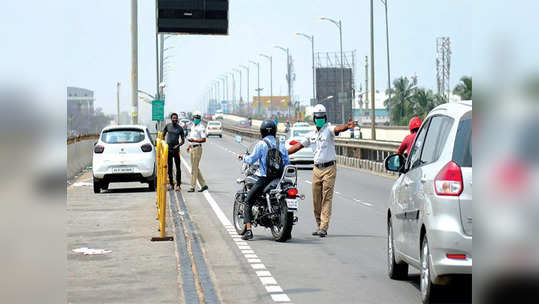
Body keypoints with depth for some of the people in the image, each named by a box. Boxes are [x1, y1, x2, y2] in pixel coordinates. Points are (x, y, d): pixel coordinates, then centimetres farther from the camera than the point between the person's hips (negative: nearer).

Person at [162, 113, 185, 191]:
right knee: (169, 167, 6)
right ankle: (171, 184, 14)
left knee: (178, 167, -3)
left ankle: (178, 185, -1)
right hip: (168, 149, 2)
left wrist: (178, 145, -12)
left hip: (176, 149, -2)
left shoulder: (180, 128, 1)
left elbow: (183, 140, 5)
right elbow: (163, 136, 12)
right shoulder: (167, 126, 5)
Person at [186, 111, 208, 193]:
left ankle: (193, 187, -5)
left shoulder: (201, 127, -10)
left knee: (194, 168, -8)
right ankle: (203, 185, 17)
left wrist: (194, 140, -27)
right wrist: (189, 146, 17)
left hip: (197, 148, -9)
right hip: (192, 148, 9)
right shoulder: (192, 127, 16)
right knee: (195, 168, 11)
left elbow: (204, 139, -18)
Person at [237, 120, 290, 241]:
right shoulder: (281, 145, 7)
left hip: (264, 178, -5)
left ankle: (248, 230, -11)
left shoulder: (261, 144, -6)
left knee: (248, 201, 4)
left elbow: (251, 160, -9)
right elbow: (287, 162, 6)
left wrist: (243, 156, 11)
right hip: (279, 178, 5)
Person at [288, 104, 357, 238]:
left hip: (329, 168, -6)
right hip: (317, 169, 6)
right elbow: (299, 146, 20)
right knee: (316, 199, 8)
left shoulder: (329, 129, -5)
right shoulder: (311, 135, 15)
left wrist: (347, 126, -49)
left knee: (327, 198, -8)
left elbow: (337, 129, -26)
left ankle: (323, 228, -11)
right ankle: (319, 225, 20)